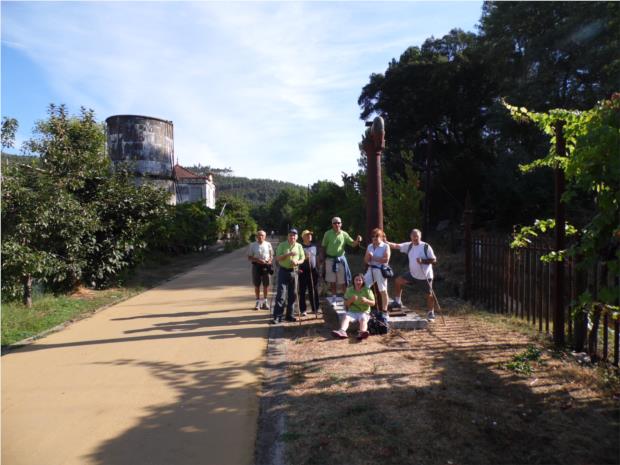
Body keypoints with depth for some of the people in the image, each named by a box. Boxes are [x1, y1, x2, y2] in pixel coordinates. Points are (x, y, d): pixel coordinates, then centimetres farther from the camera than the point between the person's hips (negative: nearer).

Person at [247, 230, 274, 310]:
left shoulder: (268, 244, 5)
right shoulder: (252, 245, 1)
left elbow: (271, 255, 11)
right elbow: (249, 257, 0)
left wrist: (270, 261, -11)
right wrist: (258, 260, -16)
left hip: (266, 265, 1)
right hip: (256, 265, -1)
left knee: (266, 284, 5)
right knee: (257, 284, 5)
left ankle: (265, 301, 18)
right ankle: (258, 301, 17)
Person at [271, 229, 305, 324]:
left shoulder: (299, 246, 7)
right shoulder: (282, 245, -2)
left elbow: (302, 259, 8)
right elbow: (278, 258, -10)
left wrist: (297, 262, -14)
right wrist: (288, 254, -23)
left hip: (294, 271, 4)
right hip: (283, 271, -3)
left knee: (292, 294, 8)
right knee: (281, 294, -8)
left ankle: (289, 315, 20)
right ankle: (277, 316, -5)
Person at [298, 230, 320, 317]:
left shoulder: (314, 246, 12)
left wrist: (317, 268, 15)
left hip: (313, 270, 4)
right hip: (303, 271, -4)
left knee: (314, 291, 9)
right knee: (302, 291, 1)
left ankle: (315, 309, 20)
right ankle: (303, 310, 9)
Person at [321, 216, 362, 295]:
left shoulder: (344, 234, 1)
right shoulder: (327, 234, -2)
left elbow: (353, 244, 0)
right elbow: (324, 247, 1)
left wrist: (357, 241, -22)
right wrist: (323, 258, -2)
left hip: (341, 259, 0)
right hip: (330, 259, 0)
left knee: (343, 280, 4)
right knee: (332, 281, 10)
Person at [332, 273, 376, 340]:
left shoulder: (367, 290, 3)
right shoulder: (349, 290, 8)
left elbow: (373, 303, 0)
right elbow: (345, 304, 7)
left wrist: (366, 301, -21)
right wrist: (351, 300, -14)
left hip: (364, 312, -1)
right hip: (352, 312, 2)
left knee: (363, 319, -33)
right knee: (346, 317, -28)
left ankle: (362, 332, -60)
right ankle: (342, 331, -53)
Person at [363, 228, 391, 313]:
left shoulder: (385, 246, -5)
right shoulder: (369, 246, 12)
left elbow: (386, 259, -17)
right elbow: (365, 260, 11)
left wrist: (374, 258, -13)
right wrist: (368, 256, -10)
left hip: (380, 270, -5)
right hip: (370, 269, 6)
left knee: (383, 291, 2)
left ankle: (384, 310, 13)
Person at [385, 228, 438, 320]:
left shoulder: (426, 247, -16)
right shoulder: (409, 246, 0)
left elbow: (434, 260, -15)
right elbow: (396, 246, -7)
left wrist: (423, 261, -27)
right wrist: (386, 242, -21)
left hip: (426, 276, -5)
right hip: (413, 274, 5)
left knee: (429, 294, 3)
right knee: (398, 281, 4)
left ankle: (431, 313, 21)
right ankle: (397, 302, 18)